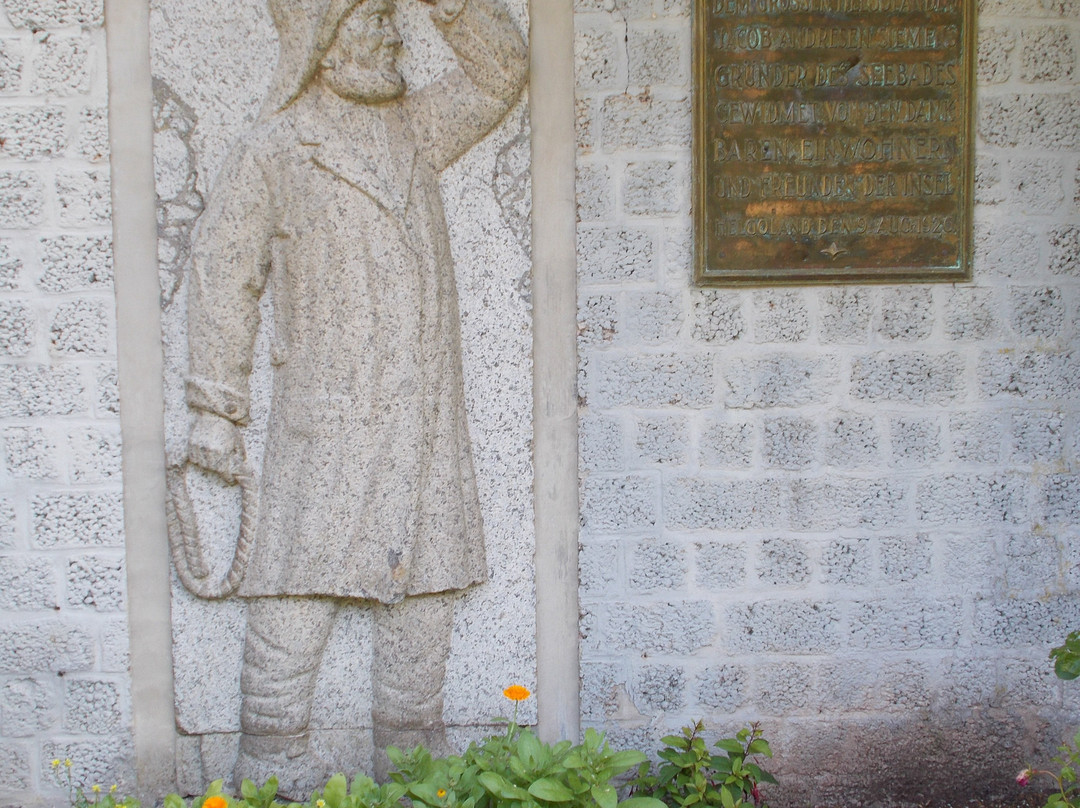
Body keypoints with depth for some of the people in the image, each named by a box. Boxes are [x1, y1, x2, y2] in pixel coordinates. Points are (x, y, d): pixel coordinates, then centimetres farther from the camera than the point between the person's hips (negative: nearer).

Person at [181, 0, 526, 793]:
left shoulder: (410, 130, 13)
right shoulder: (269, 154, -3)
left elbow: (500, 71, 19)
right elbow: (222, 277, -2)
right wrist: (216, 411, -4)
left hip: (426, 416, 6)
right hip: (329, 418, -5)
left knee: (425, 580, 9)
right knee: (303, 586, -4)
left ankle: (411, 751, 21)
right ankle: (274, 764, 8)